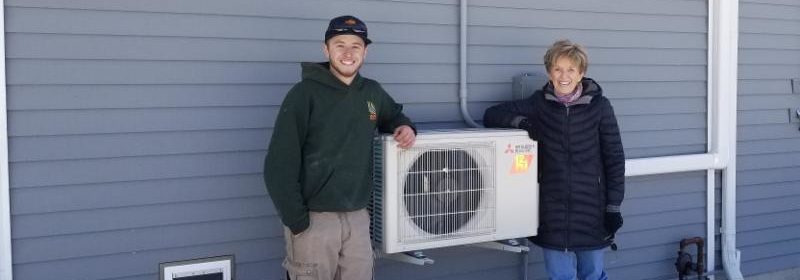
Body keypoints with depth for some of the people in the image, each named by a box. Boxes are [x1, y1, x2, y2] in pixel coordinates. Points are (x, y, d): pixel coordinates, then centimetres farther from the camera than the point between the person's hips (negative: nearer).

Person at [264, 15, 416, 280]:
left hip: (358, 217, 5)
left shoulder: (373, 92, 7)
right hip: (314, 219, -5)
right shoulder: (305, 93, -9)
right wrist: (296, 221, -16)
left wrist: (404, 126, 5)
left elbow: (394, 115, 29)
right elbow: (279, 166, -12)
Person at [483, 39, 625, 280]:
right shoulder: (539, 104, 1)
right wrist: (519, 121, -14)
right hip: (553, 210, 1)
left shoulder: (599, 106, -3)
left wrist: (613, 206, -3)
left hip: (591, 208, -1)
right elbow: (492, 115, 6)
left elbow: (614, 158, 0)